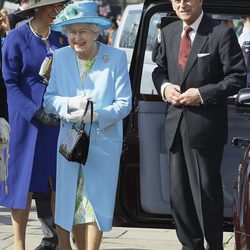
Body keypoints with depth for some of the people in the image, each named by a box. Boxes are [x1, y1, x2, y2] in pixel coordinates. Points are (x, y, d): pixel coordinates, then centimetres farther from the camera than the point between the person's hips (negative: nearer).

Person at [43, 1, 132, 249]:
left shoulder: (116, 58, -6)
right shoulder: (61, 57, 3)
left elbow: (124, 104, -7)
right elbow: (49, 100, 4)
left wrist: (94, 115, -22)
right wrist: (69, 103, -17)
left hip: (104, 142, -3)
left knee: (96, 201, 0)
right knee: (72, 202, 5)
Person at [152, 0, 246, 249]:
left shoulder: (222, 34, -8)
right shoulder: (168, 33, 11)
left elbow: (237, 78, -9)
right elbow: (160, 68, 21)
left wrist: (203, 94, -16)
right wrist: (164, 87, -2)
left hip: (206, 126, -6)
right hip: (176, 125, 6)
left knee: (207, 191, -1)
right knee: (178, 193, 10)